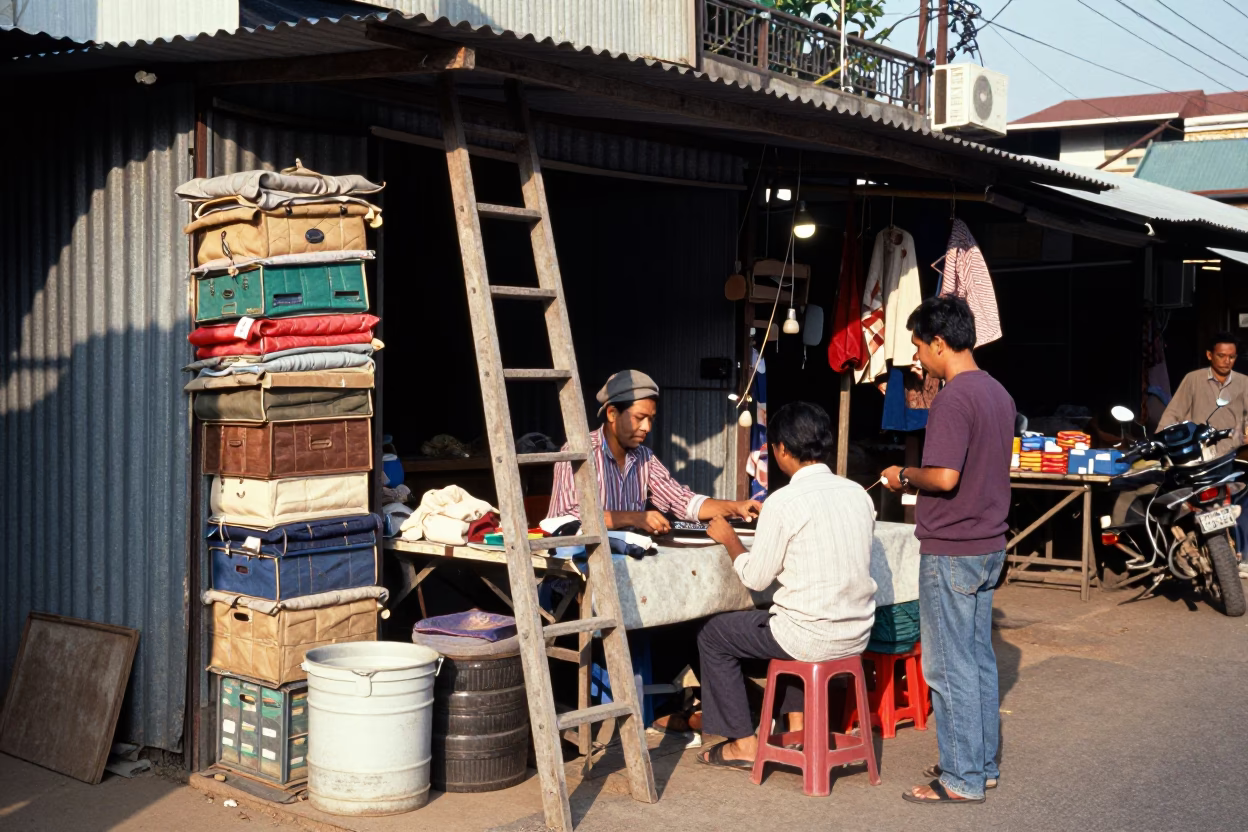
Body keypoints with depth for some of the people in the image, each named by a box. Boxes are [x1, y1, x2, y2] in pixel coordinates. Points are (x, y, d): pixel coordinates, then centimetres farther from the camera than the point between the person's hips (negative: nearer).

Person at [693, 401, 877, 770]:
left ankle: (743, 743, 18)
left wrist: (729, 538, 8)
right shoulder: (859, 494, 3)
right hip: (857, 634, 7)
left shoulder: (784, 502, -16)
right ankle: (796, 724, 35)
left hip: (812, 638, -7)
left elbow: (756, 578, -9)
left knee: (713, 635, 15)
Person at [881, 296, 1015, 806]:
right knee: (979, 659, 16)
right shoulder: (998, 393, 11)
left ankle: (962, 779, 5)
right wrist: (918, 483, 16)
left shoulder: (952, 398, -18)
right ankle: (983, 764, 25)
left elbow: (945, 477, -26)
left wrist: (904, 476, -8)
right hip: (989, 544, 9)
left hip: (951, 552, -9)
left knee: (950, 667, -1)